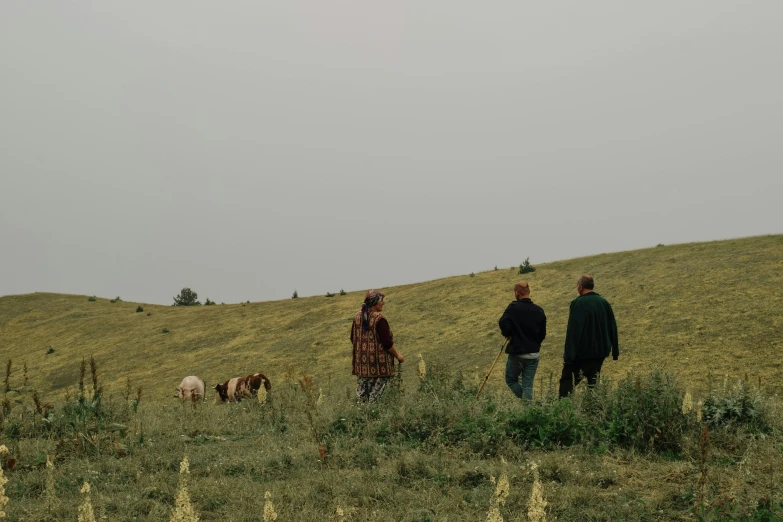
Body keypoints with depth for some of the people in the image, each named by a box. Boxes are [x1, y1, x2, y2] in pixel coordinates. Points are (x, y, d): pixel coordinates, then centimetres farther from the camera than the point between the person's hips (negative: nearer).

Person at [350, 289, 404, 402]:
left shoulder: (357, 317, 5)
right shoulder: (379, 319, -16)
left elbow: (352, 339, 13)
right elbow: (387, 342, -15)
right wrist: (397, 355, -2)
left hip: (362, 362, 7)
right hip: (378, 362, -6)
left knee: (362, 393, 10)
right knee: (377, 393, -1)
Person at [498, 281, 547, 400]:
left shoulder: (513, 308, -12)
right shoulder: (539, 310, 2)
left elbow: (503, 323, -26)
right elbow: (543, 334, 7)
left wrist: (507, 334, -6)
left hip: (517, 352, -4)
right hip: (534, 353, 4)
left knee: (511, 380, 14)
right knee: (528, 385, 9)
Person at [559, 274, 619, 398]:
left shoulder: (578, 303, -12)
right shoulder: (604, 302, 6)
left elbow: (573, 330, -15)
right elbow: (612, 328, 12)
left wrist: (569, 355, -14)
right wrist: (615, 351, 19)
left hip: (581, 351, -5)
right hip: (600, 351, 5)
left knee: (567, 379, 5)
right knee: (593, 380, 12)